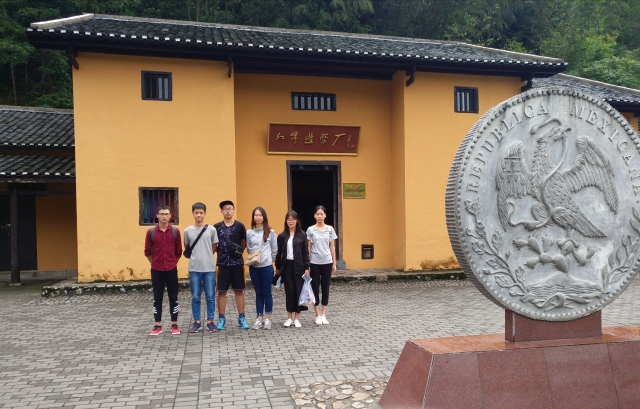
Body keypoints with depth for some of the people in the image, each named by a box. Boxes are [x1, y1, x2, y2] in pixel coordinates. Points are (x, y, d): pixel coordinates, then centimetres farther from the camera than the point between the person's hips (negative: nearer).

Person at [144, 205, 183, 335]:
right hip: (156, 270, 0)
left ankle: (174, 324, 15)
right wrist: (155, 263, 11)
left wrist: (172, 263, 10)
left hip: (171, 269, 0)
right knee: (157, 298, 7)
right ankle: (158, 325, 15)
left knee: (173, 297, 5)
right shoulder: (151, 232, -3)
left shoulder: (175, 231, -2)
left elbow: (179, 251, 6)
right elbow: (147, 252, 6)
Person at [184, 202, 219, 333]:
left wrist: (205, 255, 5)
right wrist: (196, 256, 9)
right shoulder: (187, 230, 2)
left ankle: (210, 321, 14)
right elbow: (186, 248, 15)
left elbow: (214, 248, 8)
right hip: (194, 269, 1)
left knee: (210, 297, 4)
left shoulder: (211, 230, 0)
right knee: (195, 297, 6)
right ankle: (197, 322, 17)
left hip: (209, 268, -1)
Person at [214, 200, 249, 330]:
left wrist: (239, 251, -5)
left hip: (237, 263, 0)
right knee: (221, 291, 5)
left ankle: (241, 318, 15)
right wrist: (220, 252, -7)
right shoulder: (216, 227, 2)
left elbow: (244, 243, 8)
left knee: (239, 290, 6)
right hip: (223, 263, 0)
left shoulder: (240, 226, 2)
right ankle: (221, 319, 14)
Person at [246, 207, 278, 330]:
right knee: (258, 293, 10)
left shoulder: (270, 232, -2)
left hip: (267, 266, -2)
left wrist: (270, 260, 5)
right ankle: (260, 318, 16)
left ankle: (267, 318, 14)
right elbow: (248, 249, 10)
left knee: (267, 292, 5)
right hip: (254, 267, 2)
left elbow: (274, 249, 4)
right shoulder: (249, 233, 3)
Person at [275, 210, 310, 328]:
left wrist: (306, 268, -5)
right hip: (287, 266, 1)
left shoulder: (302, 235, 1)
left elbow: (305, 252, 0)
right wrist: (278, 267, 7)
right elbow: (278, 253, 7)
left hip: (298, 266, -1)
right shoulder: (282, 236, 3)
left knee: (298, 291, 2)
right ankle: (289, 317, 17)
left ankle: (297, 318, 13)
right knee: (289, 291, 5)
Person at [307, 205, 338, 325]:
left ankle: (323, 315, 15)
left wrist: (334, 263, 4)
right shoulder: (310, 230, -2)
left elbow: (332, 247, 5)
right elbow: (308, 248, -1)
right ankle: (318, 315, 13)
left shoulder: (330, 229, 2)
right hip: (314, 263, -1)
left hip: (327, 262, 1)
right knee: (315, 288, 4)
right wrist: (307, 264, -4)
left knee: (325, 289, 6)